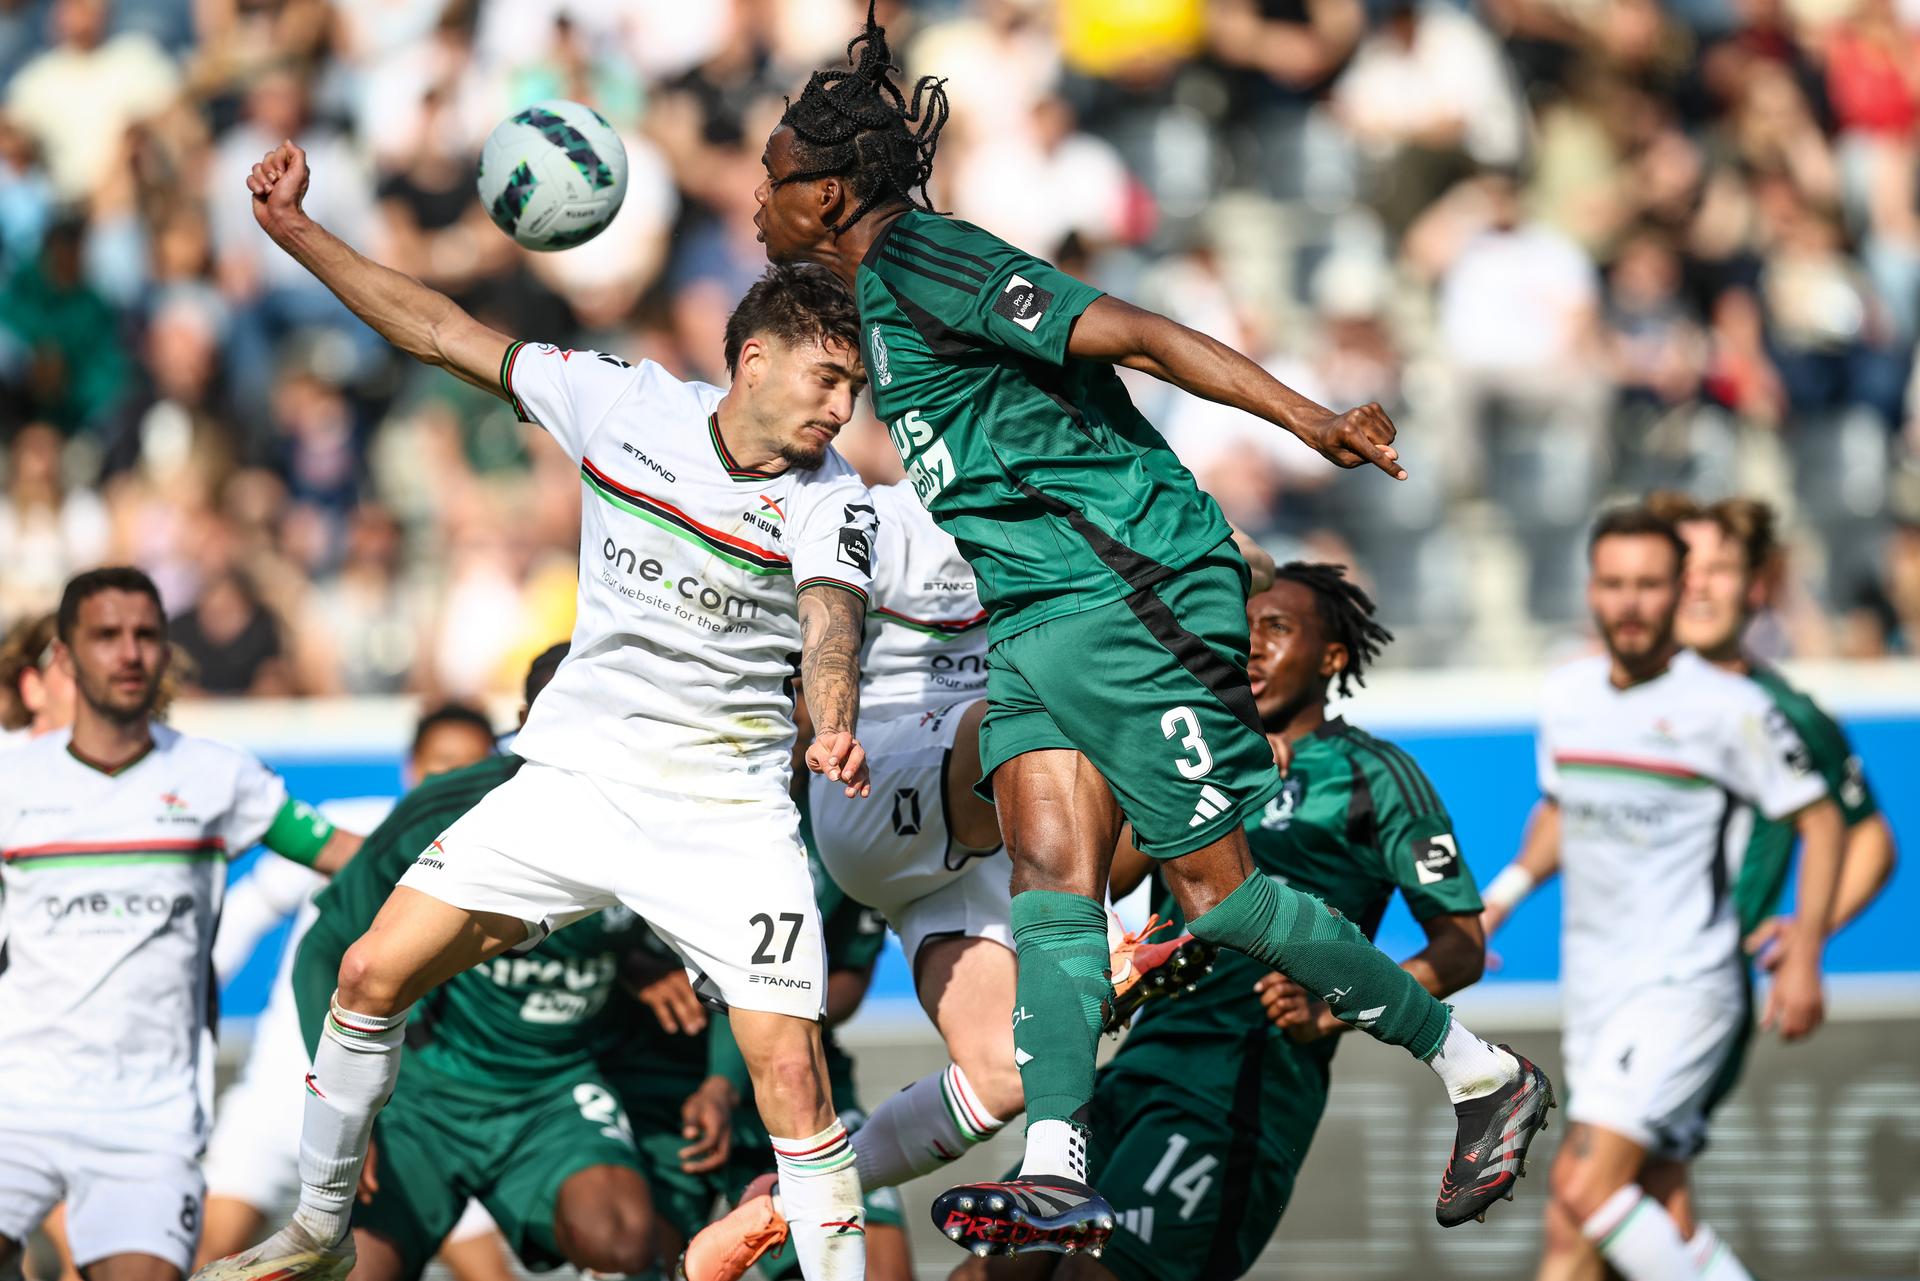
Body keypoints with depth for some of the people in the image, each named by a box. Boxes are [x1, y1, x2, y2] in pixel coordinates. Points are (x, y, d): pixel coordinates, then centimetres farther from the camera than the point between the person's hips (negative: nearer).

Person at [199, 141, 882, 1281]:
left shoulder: (832, 499, -12)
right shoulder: (623, 400, -5)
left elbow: (831, 625, -30)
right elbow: (443, 334, 3)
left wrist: (837, 725, -53)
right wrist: (295, 229, -2)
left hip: (728, 817, -3)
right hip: (576, 774, 3)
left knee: (791, 1076, -16)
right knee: (374, 975, 0)